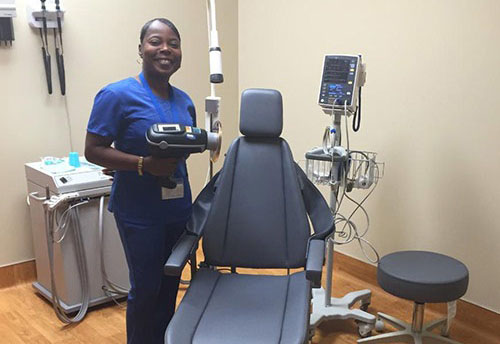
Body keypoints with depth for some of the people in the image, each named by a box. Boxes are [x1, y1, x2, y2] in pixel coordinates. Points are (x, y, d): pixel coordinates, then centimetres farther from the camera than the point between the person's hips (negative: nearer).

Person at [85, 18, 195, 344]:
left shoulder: (185, 101, 8)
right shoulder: (118, 95, -11)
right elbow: (93, 150, -12)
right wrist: (144, 164, -24)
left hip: (178, 207, 6)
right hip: (140, 212, -5)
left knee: (170, 285, 15)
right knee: (146, 288, 4)